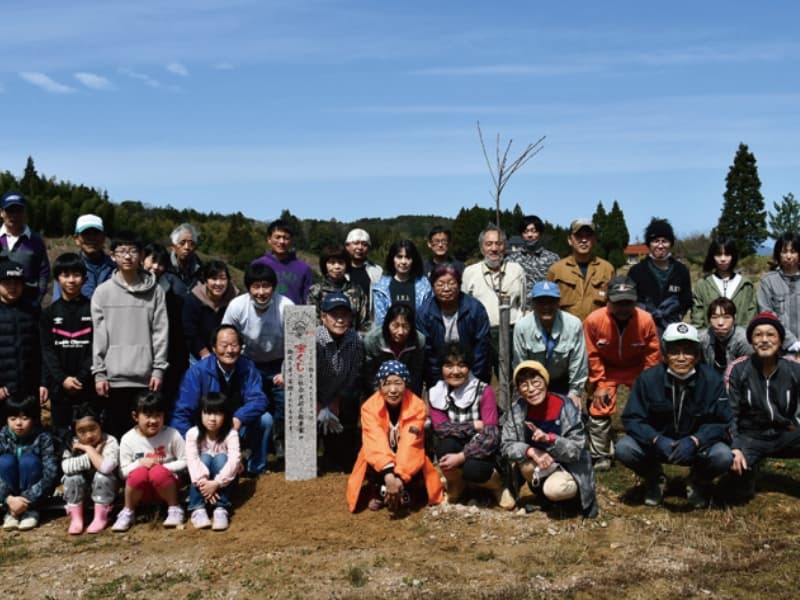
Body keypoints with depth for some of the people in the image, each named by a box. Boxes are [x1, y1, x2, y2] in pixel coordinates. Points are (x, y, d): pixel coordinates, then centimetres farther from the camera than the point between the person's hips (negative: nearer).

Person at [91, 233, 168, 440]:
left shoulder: (154, 291, 3)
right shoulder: (103, 292, 3)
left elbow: (160, 332, 2)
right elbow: (98, 335, 2)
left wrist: (159, 369, -4)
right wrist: (98, 373, -2)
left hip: (145, 377, 0)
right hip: (114, 377, 0)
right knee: (114, 432, 6)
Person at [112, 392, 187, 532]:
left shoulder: (172, 435, -10)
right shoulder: (128, 439, -7)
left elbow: (185, 462, -6)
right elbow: (123, 471, -4)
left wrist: (163, 467, -19)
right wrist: (139, 463, -23)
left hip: (166, 485, -1)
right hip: (142, 489, 1)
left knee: (158, 473, -34)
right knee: (139, 473, -32)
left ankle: (175, 509, -11)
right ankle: (127, 512, -7)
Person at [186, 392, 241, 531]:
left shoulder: (231, 434, -17)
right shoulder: (193, 434, -14)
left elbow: (234, 460, -29)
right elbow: (191, 459, -26)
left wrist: (216, 483, -40)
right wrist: (202, 482, -41)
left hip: (224, 480, -1)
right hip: (202, 481, 1)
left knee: (221, 458, -29)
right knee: (205, 458, -27)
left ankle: (221, 509, -34)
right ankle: (197, 509, -32)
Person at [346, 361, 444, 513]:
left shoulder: (417, 407, -21)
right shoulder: (370, 407, -21)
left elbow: (410, 445, -31)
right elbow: (376, 444, -34)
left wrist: (400, 476, -45)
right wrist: (388, 474, -50)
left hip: (406, 462, 0)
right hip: (380, 463, 0)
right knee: (371, 465, -33)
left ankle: (404, 491, -1)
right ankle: (378, 490, -4)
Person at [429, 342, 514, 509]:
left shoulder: (483, 391, -14)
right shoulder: (435, 394, -6)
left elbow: (491, 434, -23)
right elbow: (440, 428, -19)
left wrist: (461, 457, -32)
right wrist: (474, 425, -25)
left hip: (481, 449, -2)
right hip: (453, 448, 2)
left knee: (473, 469, -35)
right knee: (445, 443, -32)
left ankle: (496, 484, 4)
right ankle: (455, 484, 1)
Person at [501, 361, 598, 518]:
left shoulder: (565, 407, -21)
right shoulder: (518, 409, -12)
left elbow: (576, 450, -21)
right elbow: (506, 446, -14)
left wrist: (549, 438, -38)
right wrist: (531, 451, -33)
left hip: (569, 467, -3)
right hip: (543, 467, 3)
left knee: (555, 489, -32)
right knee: (526, 463, -29)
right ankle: (542, 489, 1)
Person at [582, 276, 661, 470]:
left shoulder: (645, 320, -25)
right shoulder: (593, 320, -26)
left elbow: (653, 353, -12)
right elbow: (592, 355, -13)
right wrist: (599, 384, -11)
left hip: (638, 369, 1)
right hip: (607, 370, 0)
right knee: (599, 409, -6)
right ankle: (601, 456, 9)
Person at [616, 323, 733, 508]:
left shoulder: (711, 380, -15)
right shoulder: (648, 378, -16)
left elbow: (721, 422, -14)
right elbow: (632, 419, -15)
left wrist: (694, 440, -32)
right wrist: (656, 440, -33)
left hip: (697, 446, 0)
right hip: (656, 443, 0)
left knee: (723, 456, -30)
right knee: (624, 448, -26)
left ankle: (698, 482, 9)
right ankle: (655, 479, 9)